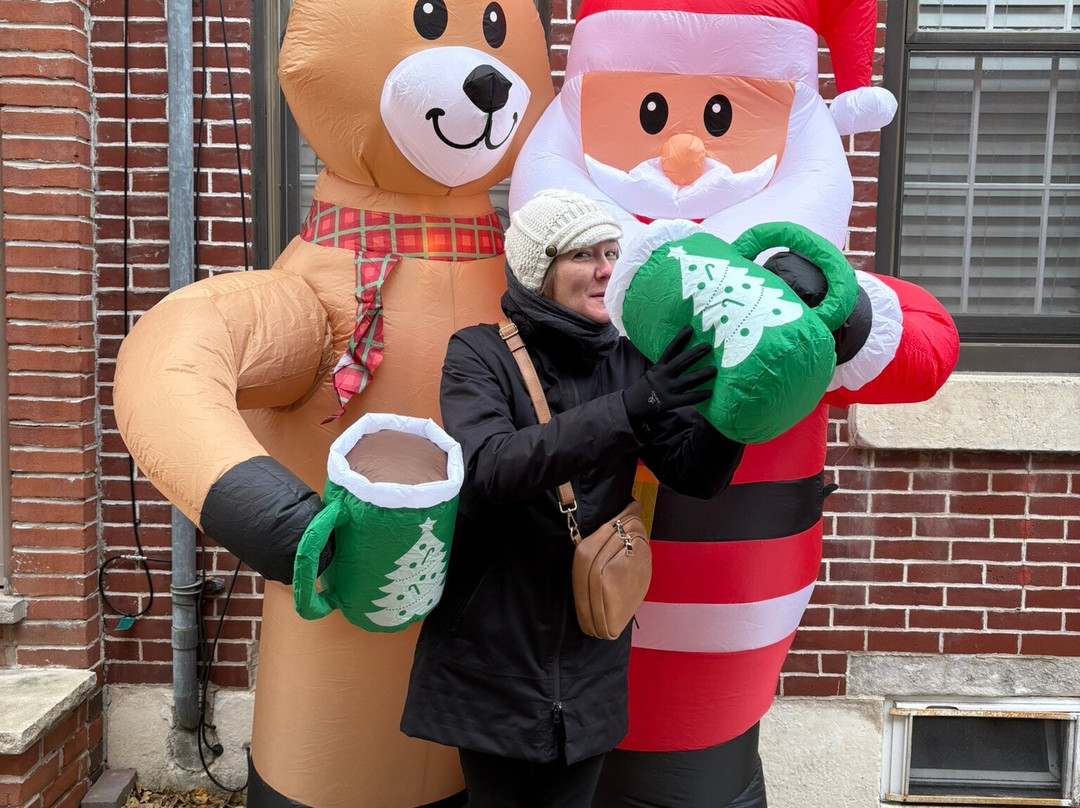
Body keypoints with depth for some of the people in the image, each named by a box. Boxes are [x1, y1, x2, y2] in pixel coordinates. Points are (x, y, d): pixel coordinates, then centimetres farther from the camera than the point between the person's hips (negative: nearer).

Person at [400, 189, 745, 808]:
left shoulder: (628, 363, 3)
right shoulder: (479, 354, -8)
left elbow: (699, 474, -3)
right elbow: (488, 465, -26)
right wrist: (627, 410, -34)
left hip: (590, 658, 3)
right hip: (493, 653, -3)